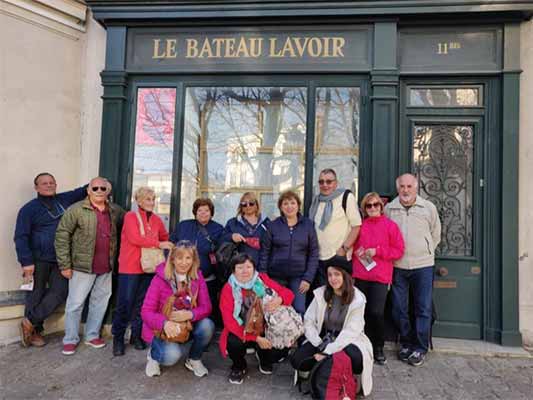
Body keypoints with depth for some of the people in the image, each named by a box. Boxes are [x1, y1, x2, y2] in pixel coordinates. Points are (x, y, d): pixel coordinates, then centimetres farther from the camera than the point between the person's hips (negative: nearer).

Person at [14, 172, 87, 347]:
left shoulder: (64, 199, 9)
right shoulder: (29, 208, -4)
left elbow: (82, 191, 21)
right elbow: (20, 237, -8)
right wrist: (26, 262, -15)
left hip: (60, 260, 4)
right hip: (38, 260, -4)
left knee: (60, 292, -2)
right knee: (36, 296, 6)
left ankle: (29, 323, 14)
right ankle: (35, 331, 22)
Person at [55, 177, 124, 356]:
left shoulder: (115, 211, 4)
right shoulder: (76, 209, -9)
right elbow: (62, 235, -10)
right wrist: (65, 265, -12)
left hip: (106, 267, 5)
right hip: (83, 266, -4)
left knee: (100, 302, 14)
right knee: (75, 303, 5)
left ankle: (92, 335, 30)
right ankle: (70, 339, 21)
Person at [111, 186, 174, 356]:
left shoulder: (156, 219, 9)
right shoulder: (130, 216, -6)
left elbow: (165, 238, 22)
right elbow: (134, 238, -18)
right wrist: (158, 244, -17)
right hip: (130, 267, -5)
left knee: (142, 304, 12)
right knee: (125, 303, 2)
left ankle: (136, 335, 26)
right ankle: (118, 338, 17)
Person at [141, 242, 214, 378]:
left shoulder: (197, 277, -8)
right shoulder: (160, 278, -16)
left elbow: (206, 307, -12)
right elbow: (146, 312, -18)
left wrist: (189, 314, -34)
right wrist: (165, 323, -39)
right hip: (160, 329, -3)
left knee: (207, 325, -26)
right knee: (172, 355, -31)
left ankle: (194, 360, 3)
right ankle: (153, 354, 7)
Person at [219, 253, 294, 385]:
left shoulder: (262, 280, -9)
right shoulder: (228, 289, -15)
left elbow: (288, 293, -6)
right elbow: (229, 321, -19)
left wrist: (279, 300, -32)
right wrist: (256, 338, -27)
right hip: (242, 333, -1)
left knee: (281, 350, -22)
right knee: (233, 343, -32)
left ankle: (263, 358, 18)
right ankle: (239, 367, 7)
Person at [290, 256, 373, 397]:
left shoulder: (357, 299, -12)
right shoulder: (320, 293, -3)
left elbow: (350, 332, -18)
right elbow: (308, 322, -3)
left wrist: (327, 352, -24)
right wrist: (320, 346, -17)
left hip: (346, 341, -2)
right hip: (322, 339, 2)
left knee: (355, 359, -36)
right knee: (297, 360, -20)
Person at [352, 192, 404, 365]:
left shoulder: (390, 225, 1)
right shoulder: (360, 226, 9)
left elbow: (399, 250, 0)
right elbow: (352, 245, 20)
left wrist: (377, 251, -10)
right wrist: (356, 252, -2)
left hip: (380, 276, -3)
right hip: (360, 275, 3)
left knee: (376, 312, -8)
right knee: (363, 312, 7)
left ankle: (379, 347, 14)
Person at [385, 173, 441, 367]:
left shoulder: (429, 208, 2)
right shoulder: (389, 209, 3)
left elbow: (436, 235, 12)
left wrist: (426, 252, 9)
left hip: (423, 265, -1)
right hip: (397, 266, 1)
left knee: (423, 309, 2)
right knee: (399, 309, 8)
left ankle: (420, 348, 15)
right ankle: (406, 343, 25)